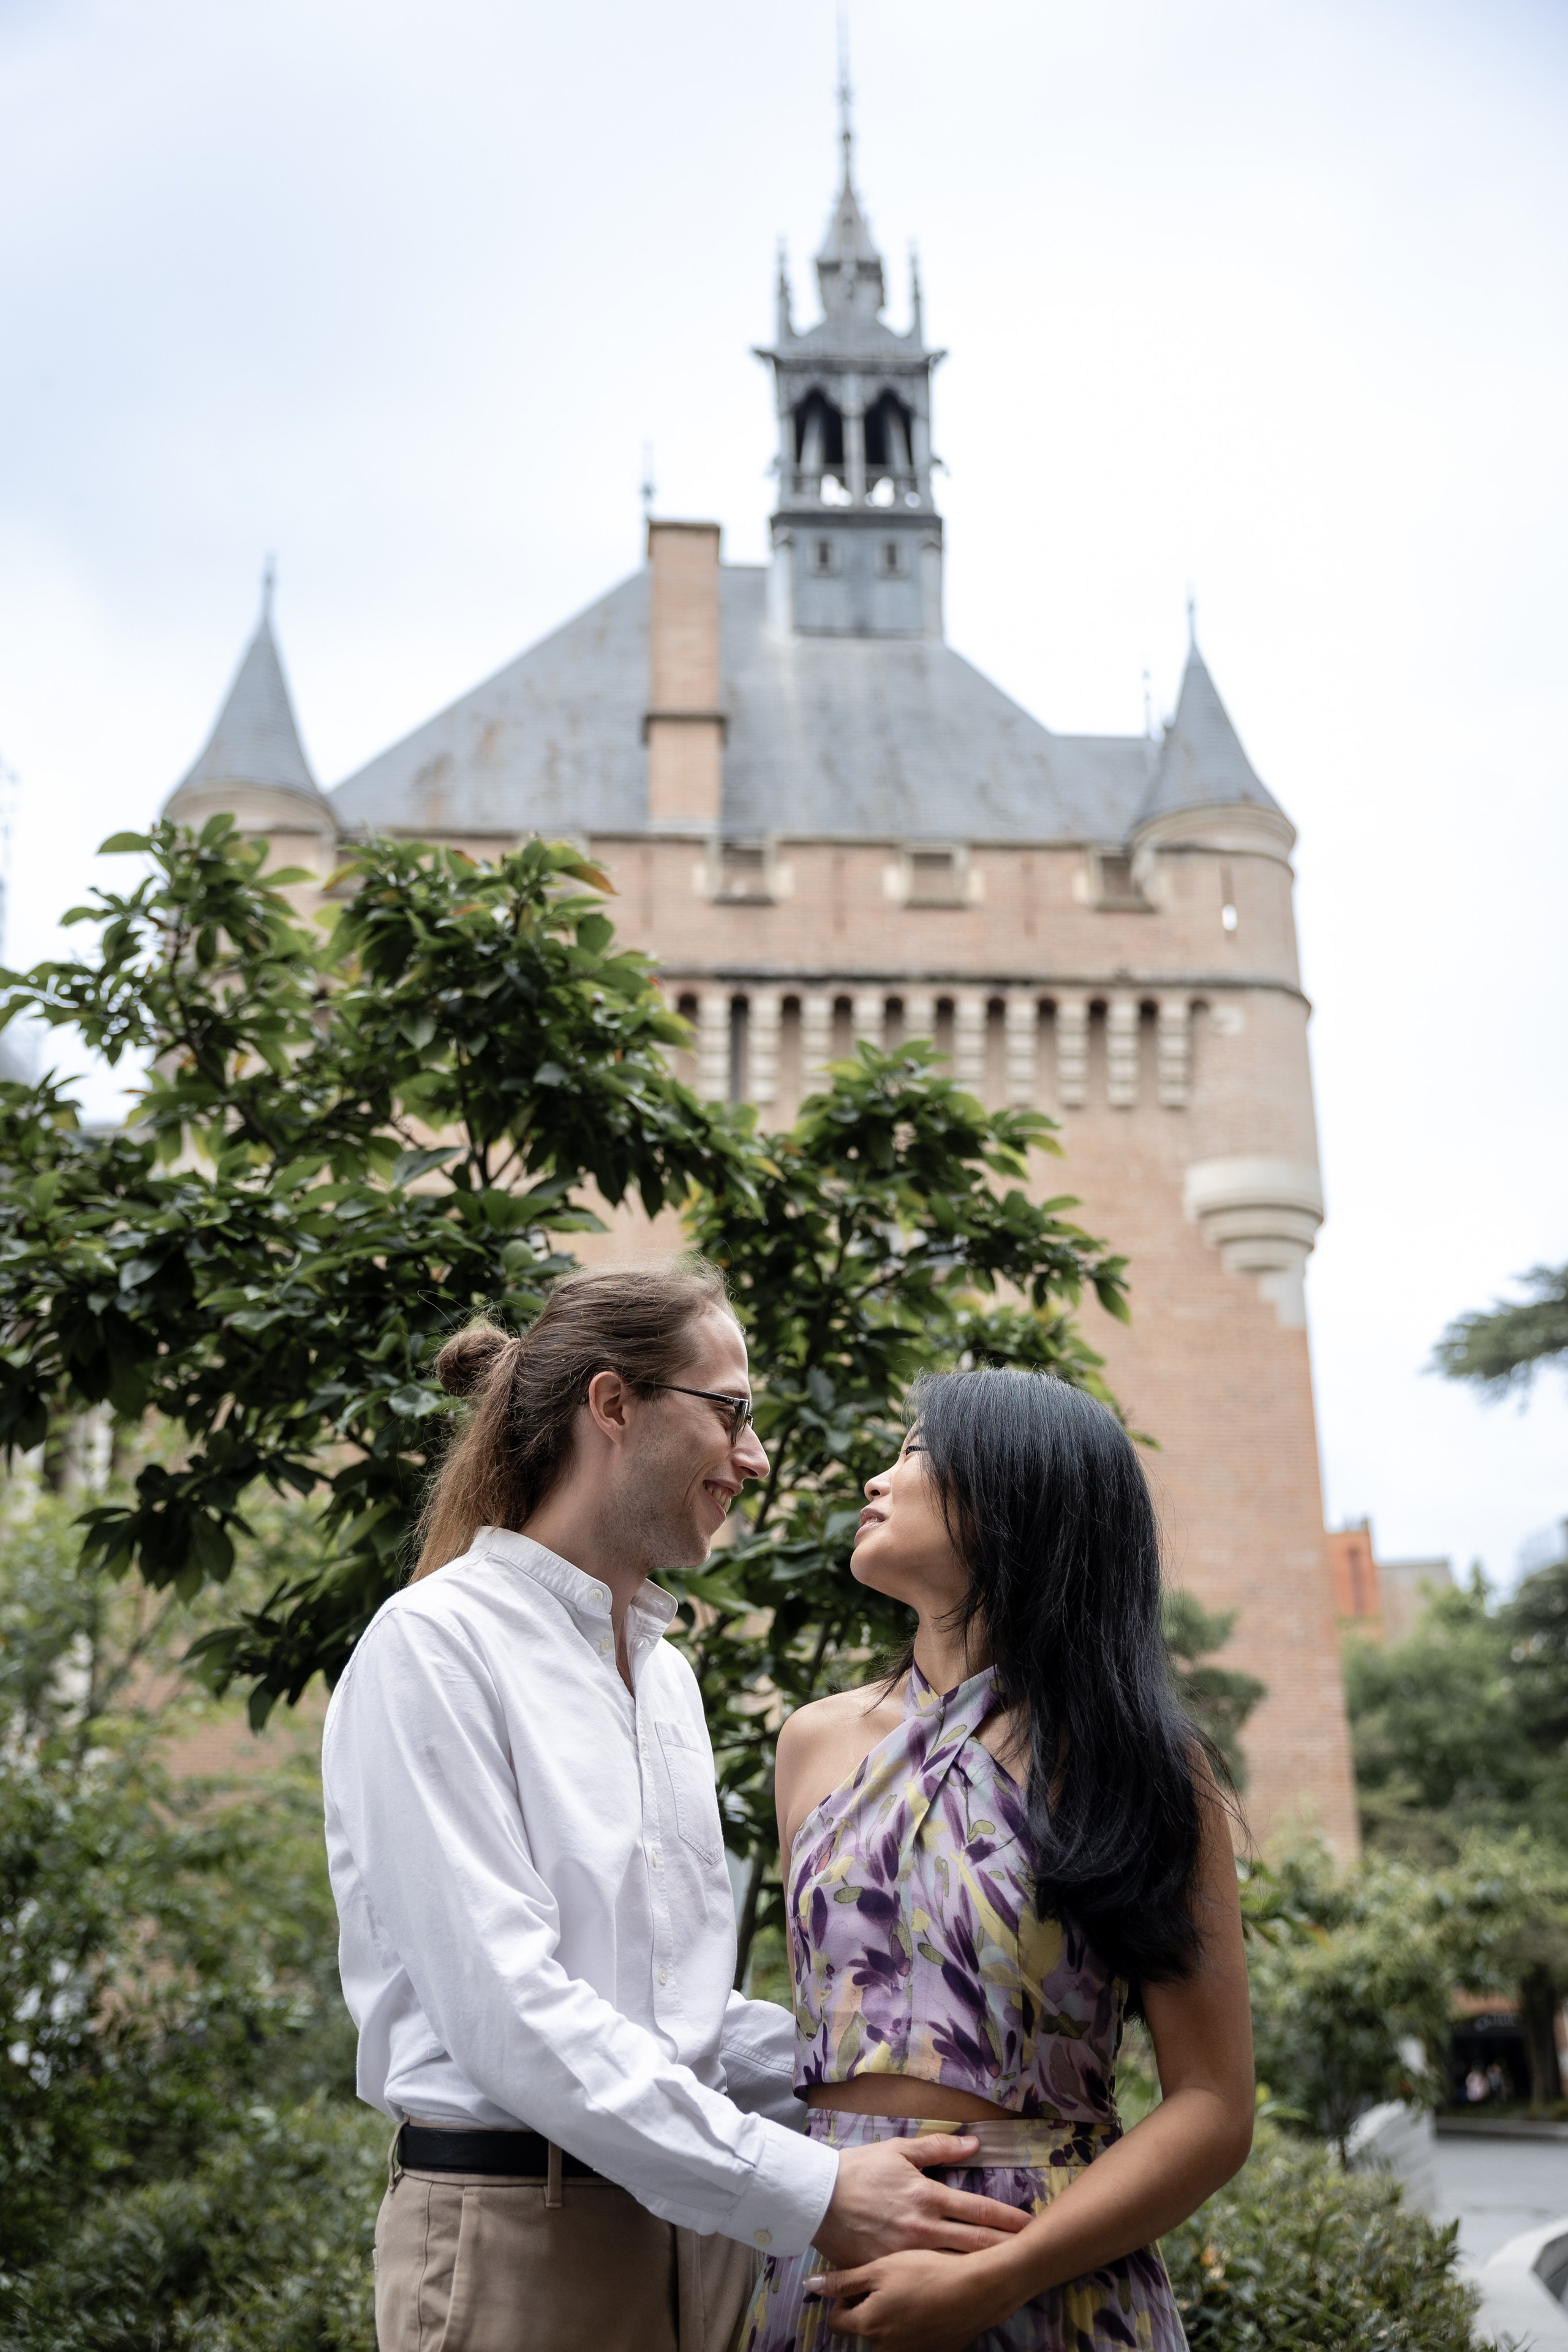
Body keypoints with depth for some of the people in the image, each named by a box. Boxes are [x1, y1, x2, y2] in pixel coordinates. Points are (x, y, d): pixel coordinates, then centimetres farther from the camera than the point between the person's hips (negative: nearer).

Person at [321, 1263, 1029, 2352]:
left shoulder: (668, 1670, 12)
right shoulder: (436, 1645, -12)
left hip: (696, 2220, 7)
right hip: (520, 2233, -7)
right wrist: (804, 2191, -22)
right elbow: (505, 2006, -20)